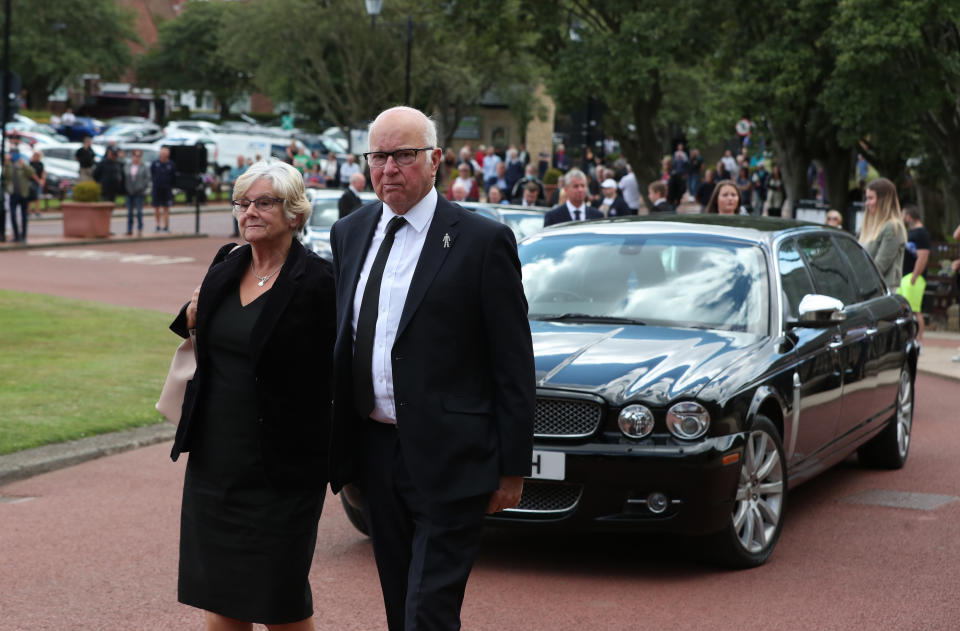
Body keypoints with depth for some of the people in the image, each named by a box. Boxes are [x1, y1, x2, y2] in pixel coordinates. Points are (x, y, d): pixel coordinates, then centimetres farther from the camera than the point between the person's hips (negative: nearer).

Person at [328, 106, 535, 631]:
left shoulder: (483, 241, -9)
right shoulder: (349, 234, 9)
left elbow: (514, 365, -7)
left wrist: (513, 468, -9)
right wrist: (340, 449, 12)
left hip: (447, 460, -6)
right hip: (375, 447, 6)